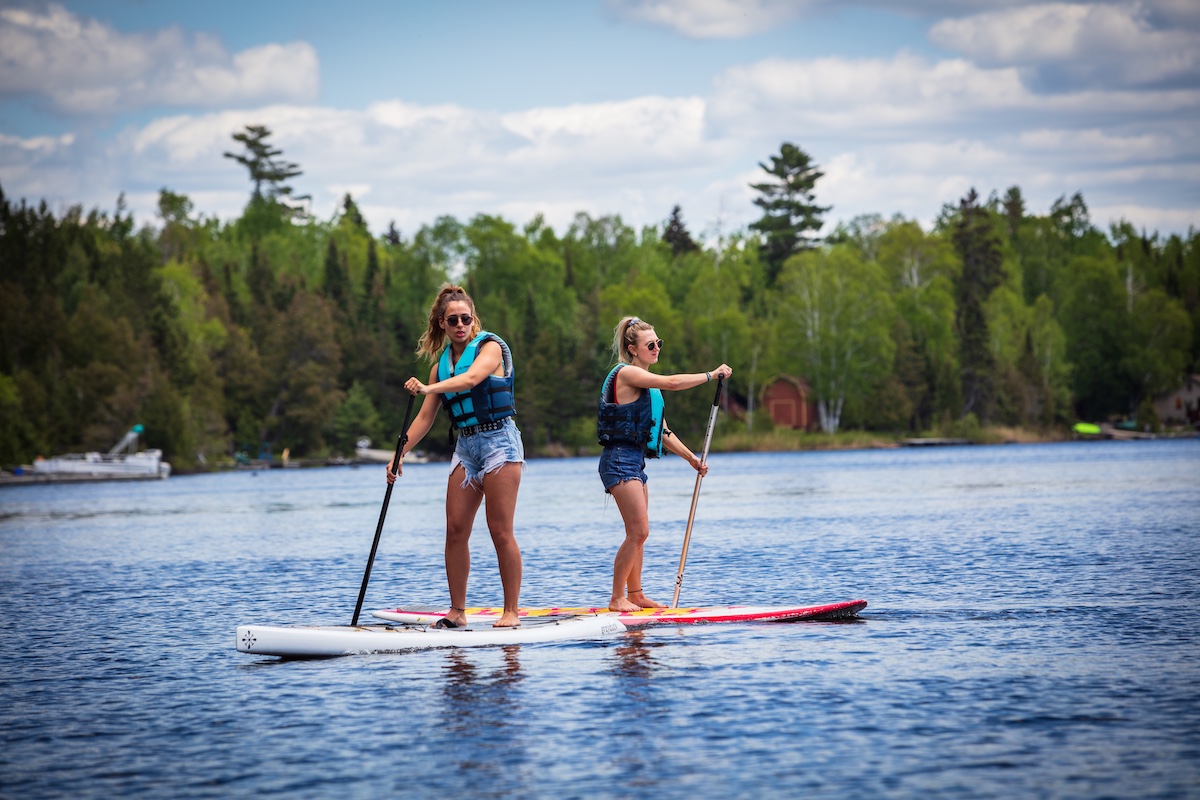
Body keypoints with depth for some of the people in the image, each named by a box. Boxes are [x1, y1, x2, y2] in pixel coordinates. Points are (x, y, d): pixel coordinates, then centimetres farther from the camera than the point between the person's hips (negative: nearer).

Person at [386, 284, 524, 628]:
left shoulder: (490, 347, -6)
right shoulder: (442, 362, 12)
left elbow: (471, 379, -28)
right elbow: (425, 417, 12)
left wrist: (427, 388, -41)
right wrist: (399, 455, 2)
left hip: (499, 441, -6)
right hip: (465, 445, 6)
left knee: (500, 530, -8)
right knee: (455, 530, -1)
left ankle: (511, 612, -4)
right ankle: (457, 611, 4)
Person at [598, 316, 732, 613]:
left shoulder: (647, 383, 19)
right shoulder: (627, 373, -10)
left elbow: (662, 432, 20)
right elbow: (671, 383, -23)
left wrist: (692, 458, 15)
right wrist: (711, 375, -15)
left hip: (635, 461, 10)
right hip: (620, 459, -10)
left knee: (638, 534, 11)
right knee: (638, 532, -12)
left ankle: (635, 595, 17)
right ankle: (617, 598, -7)